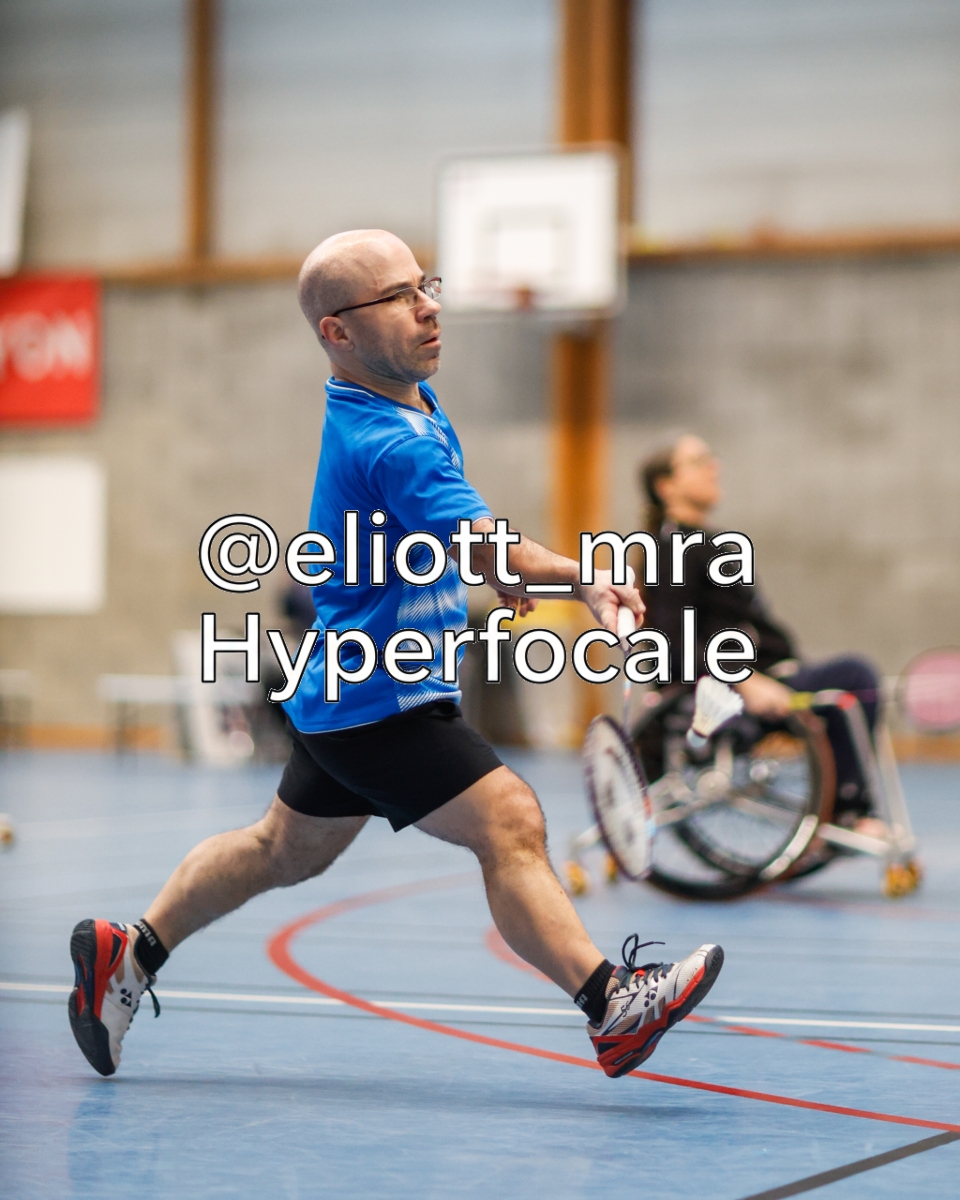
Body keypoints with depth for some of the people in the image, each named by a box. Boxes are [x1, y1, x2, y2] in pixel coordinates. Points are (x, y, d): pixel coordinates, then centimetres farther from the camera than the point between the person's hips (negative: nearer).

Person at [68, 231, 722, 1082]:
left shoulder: (414, 401, 7)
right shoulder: (388, 443, -26)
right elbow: (487, 549, -37)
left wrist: (498, 566, 18)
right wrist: (581, 579, -46)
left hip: (344, 690, 11)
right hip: (378, 700, -11)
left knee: (287, 851, 23)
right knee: (509, 821, -18)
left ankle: (130, 954, 34)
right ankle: (613, 1009, -22)